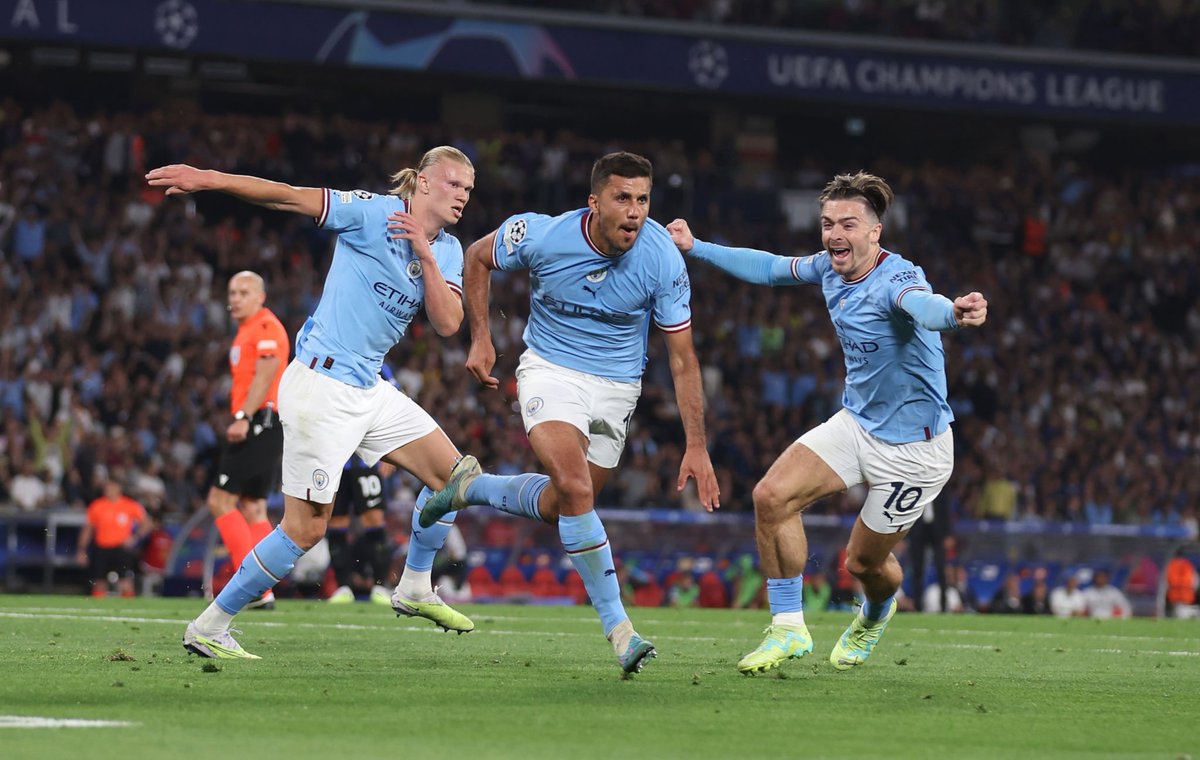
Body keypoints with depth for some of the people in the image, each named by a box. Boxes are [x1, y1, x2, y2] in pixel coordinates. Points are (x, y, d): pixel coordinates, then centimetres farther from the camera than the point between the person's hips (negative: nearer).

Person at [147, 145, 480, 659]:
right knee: (307, 527, -8)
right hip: (321, 382, -8)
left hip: (369, 389, 8)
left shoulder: (448, 251, 9)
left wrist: (425, 255, -14)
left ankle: (415, 589, 27)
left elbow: (447, 324, -3)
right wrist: (207, 179, -24)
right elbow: (286, 196, -14)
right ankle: (208, 628, 0)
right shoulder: (372, 213, -11)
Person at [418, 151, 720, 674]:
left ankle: (473, 485, 38)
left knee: (561, 506, 9)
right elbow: (478, 257, 2)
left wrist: (696, 445, -15)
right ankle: (618, 627, -17)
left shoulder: (663, 261, -20)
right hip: (551, 370, -2)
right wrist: (480, 336, -1)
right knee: (575, 489, -23)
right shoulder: (541, 236, -21)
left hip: (617, 386, 2)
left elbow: (682, 357, -12)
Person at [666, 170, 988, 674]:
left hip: (913, 447, -7)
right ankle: (788, 629, -1)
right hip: (857, 422, 7)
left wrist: (952, 313, -78)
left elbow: (921, 304, -54)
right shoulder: (831, 269, -5)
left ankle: (876, 614, 47)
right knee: (772, 497, -14)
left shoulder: (895, 280, -29)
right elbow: (773, 269, 17)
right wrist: (697, 249, 21)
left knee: (864, 562, 8)